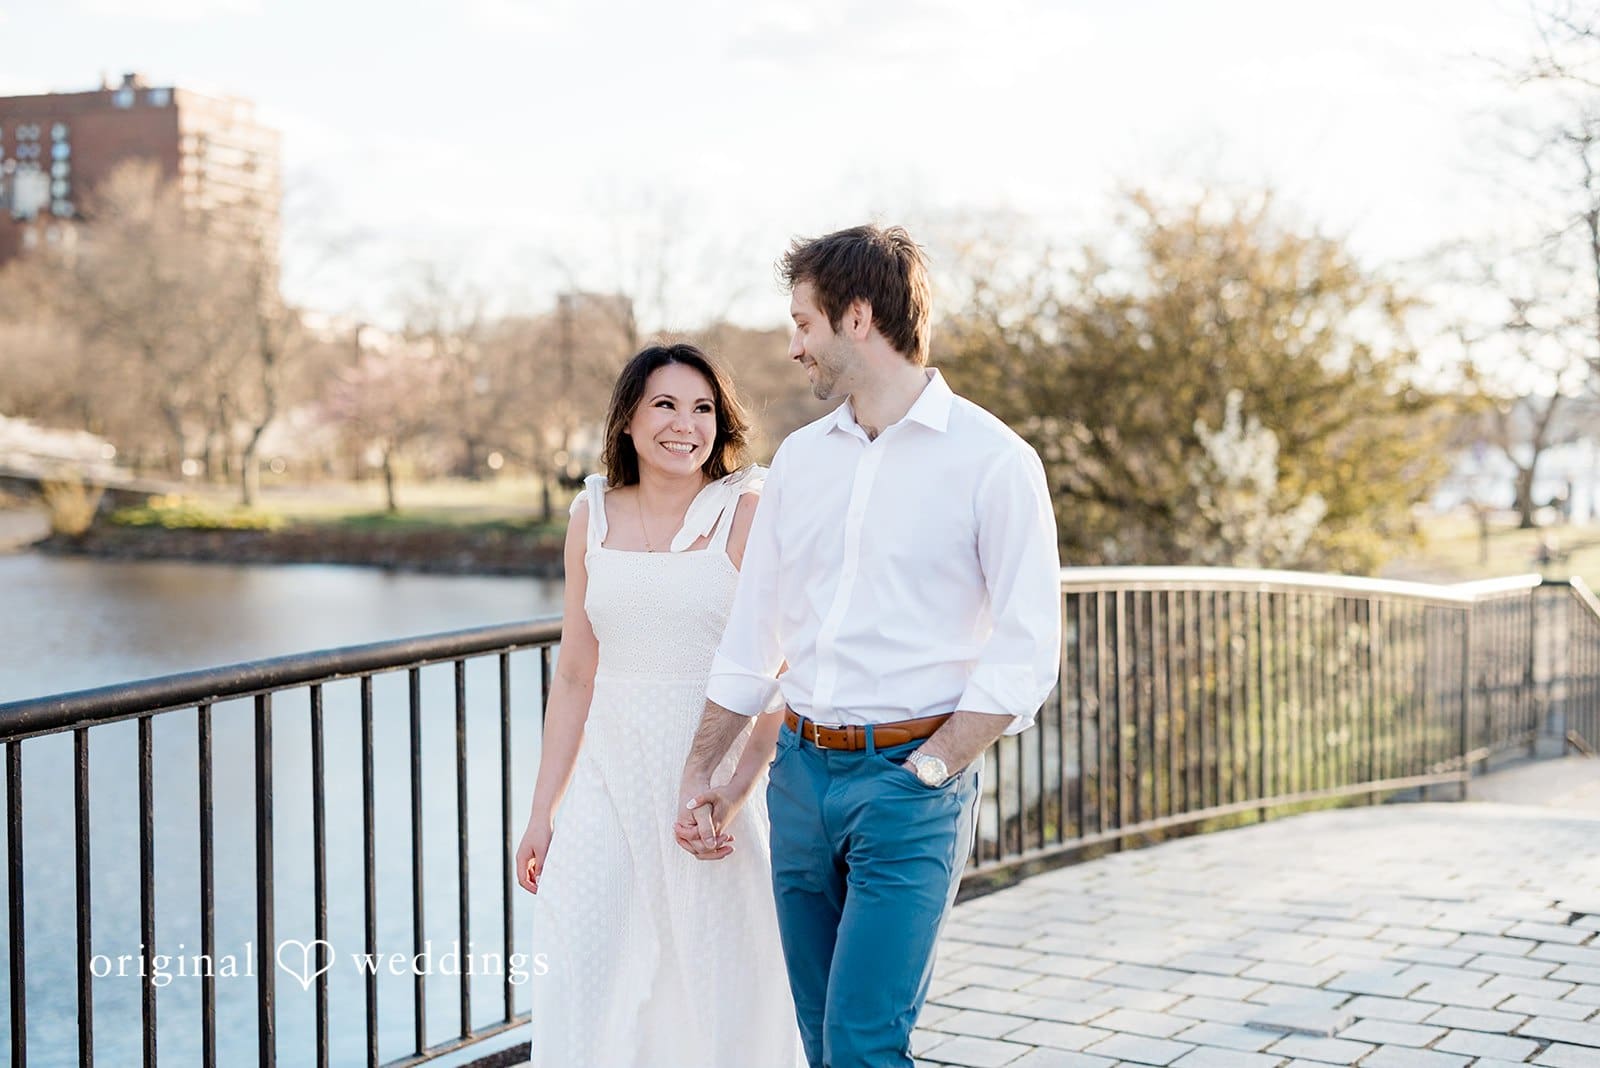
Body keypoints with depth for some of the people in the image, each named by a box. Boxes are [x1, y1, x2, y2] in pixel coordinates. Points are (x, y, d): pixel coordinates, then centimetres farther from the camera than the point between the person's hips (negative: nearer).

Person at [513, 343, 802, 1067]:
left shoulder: (748, 513, -5)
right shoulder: (593, 517, 7)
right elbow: (574, 678, 11)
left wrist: (734, 793, -19)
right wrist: (543, 812, 9)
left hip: (714, 768, -3)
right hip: (608, 775, 3)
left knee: (721, 990, 7)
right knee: (576, 987, -3)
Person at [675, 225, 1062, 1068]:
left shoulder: (991, 459, -7)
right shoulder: (800, 458, 11)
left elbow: (1026, 650, -9)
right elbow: (751, 634, 15)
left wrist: (929, 770, -14)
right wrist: (700, 774, 13)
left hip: (910, 779, -6)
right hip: (802, 770, 6)